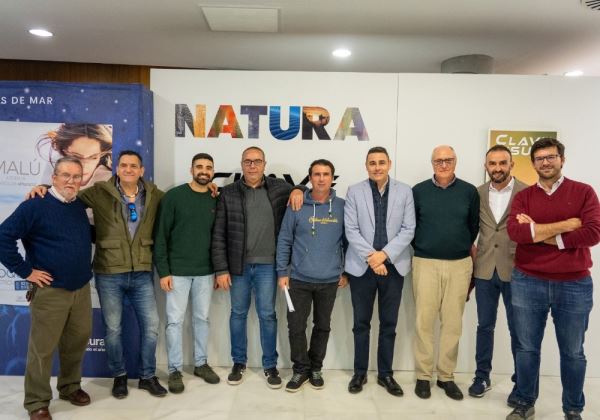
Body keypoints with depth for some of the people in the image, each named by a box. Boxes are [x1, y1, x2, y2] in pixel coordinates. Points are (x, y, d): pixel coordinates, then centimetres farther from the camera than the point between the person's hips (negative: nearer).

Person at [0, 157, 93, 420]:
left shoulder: (80, 206, 8)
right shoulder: (35, 205, -12)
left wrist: (85, 266, 13)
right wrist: (25, 270, -14)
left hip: (82, 288, 6)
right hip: (50, 291, -6)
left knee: (77, 341, 15)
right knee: (42, 348, 4)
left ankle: (70, 386, 35)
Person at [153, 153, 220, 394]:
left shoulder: (215, 201, 5)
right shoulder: (174, 196, -6)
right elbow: (160, 236, -7)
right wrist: (163, 271, -11)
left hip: (205, 272, 4)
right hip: (177, 271, -3)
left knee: (202, 319, 13)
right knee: (175, 320, 3)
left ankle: (201, 363, 27)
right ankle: (175, 369, 16)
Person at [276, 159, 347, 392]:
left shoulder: (342, 206, -1)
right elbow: (284, 241, -1)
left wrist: (346, 272, 4)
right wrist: (282, 272, -4)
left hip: (329, 280, 1)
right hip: (299, 279, -1)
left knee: (323, 326, 14)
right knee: (296, 327, 5)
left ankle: (315, 368, 32)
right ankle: (301, 369, 25)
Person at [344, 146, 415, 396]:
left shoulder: (405, 192, 3)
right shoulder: (354, 192, 1)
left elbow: (408, 229, -3)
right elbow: (351, 230, -5)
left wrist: (384, 254, -13)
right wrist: (371, 256, -15)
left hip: (393, 266, 1)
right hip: (362, 266, -1)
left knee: (389, 324, 10)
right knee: (361, 323, 9)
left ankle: (385, 374, 24)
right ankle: (360, 373, 23)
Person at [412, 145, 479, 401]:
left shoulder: (469, 191, 2)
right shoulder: (419, 191, 1)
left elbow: (474, 226, 10)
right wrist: (422, 246, 9)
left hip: (459, 265, 1)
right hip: (425, 263, -1)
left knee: (452, 323, 7)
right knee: (424, 321, 2)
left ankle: (446, 376, 20)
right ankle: (423, 376, 14)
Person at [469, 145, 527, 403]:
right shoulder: (477, 194, 5)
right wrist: (473, 260, 4)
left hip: (515, 271, -2)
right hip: (484, 270, 3)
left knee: (517, 329, 8)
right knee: (484, 326, 12)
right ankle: (482, 377, 26)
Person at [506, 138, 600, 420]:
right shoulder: (523, 197, 4)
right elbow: (515, 232, -14)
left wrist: (538, 233, -12)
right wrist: (566, 224, -15)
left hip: (574, 285, -1)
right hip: (527, 283, 1)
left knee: (573, 352, 12)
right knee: (527, 348, 11)